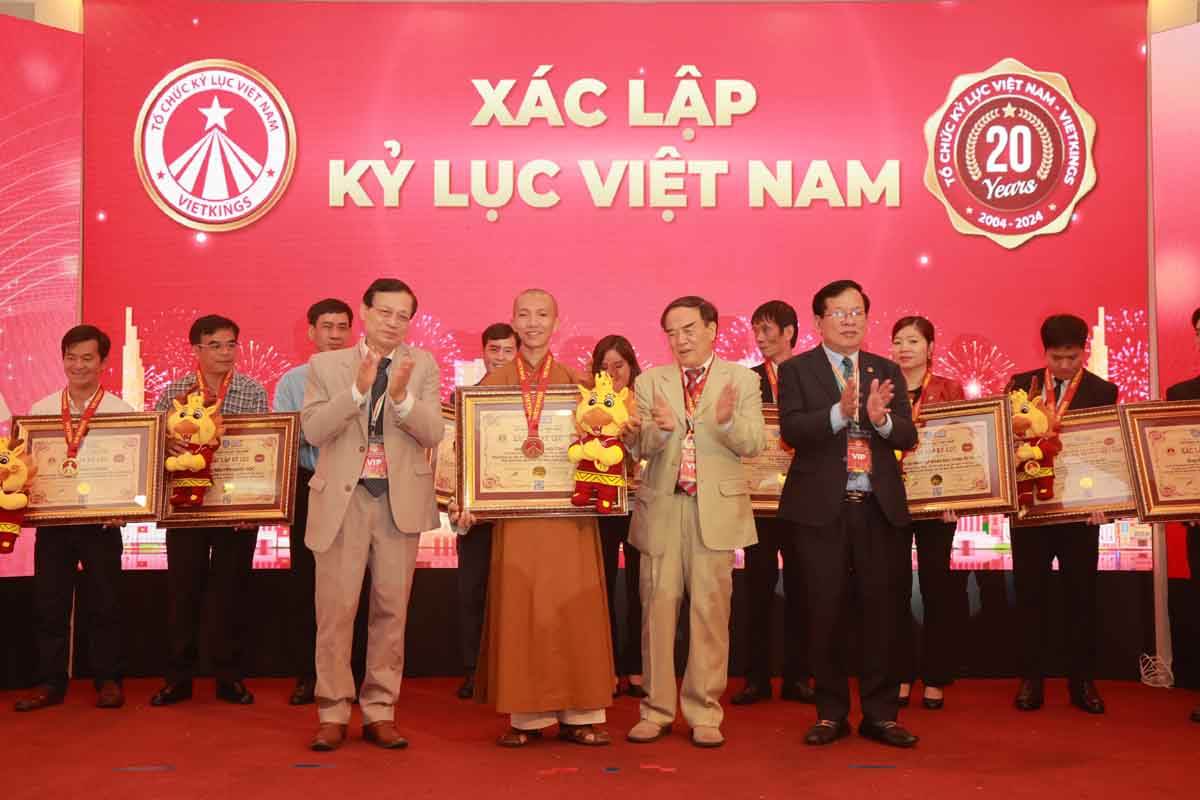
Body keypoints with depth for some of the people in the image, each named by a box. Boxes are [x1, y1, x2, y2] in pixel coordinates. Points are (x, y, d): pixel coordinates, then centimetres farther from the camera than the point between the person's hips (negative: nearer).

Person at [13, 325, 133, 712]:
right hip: (52, 519, 2)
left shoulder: (121, 411, -1)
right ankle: (50, 682, 17)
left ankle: (108, 680, 17)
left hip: (101, 520, -2)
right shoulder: (41, 410, 6)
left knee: (103, 603, 5)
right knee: (49, 603, 6)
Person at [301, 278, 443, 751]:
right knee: (336, 609, 0)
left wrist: (402, 395, -20)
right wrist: (358, 389, -18)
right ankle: (333, 713, 11)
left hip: (400, 500, 1)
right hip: (342, 499, -1)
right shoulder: (325, 365, 5)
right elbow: (312, 430, -7)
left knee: (391, 609, 5)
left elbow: (434, 433, -3)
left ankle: (379, 712, 15)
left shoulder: (422, 366, 6)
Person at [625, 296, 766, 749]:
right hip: (662, 508, 2)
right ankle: (657, 709, 13)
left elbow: (754, 444, -3)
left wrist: (727, 421, -23)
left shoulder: (741, 380, 6)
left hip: (716, 508, -1)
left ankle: (704, 713, 10)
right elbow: (641, 447, 0)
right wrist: (660, 428, -22)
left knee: (710, 610, 0)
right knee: (658, 607, 3)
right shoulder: (650, 382, 10)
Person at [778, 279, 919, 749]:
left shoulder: (887, 372, 12)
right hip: (822, 508, -2)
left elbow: (908, 436, 3)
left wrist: (881, 418, -18)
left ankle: (881, 714, 17)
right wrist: (839, 412, -26)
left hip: (879, 508, 3)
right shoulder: (796, 371, 2)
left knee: (881, 612, 5)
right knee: (825, 614, 4)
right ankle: (832, 714, 17)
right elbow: (790, 430, -12)